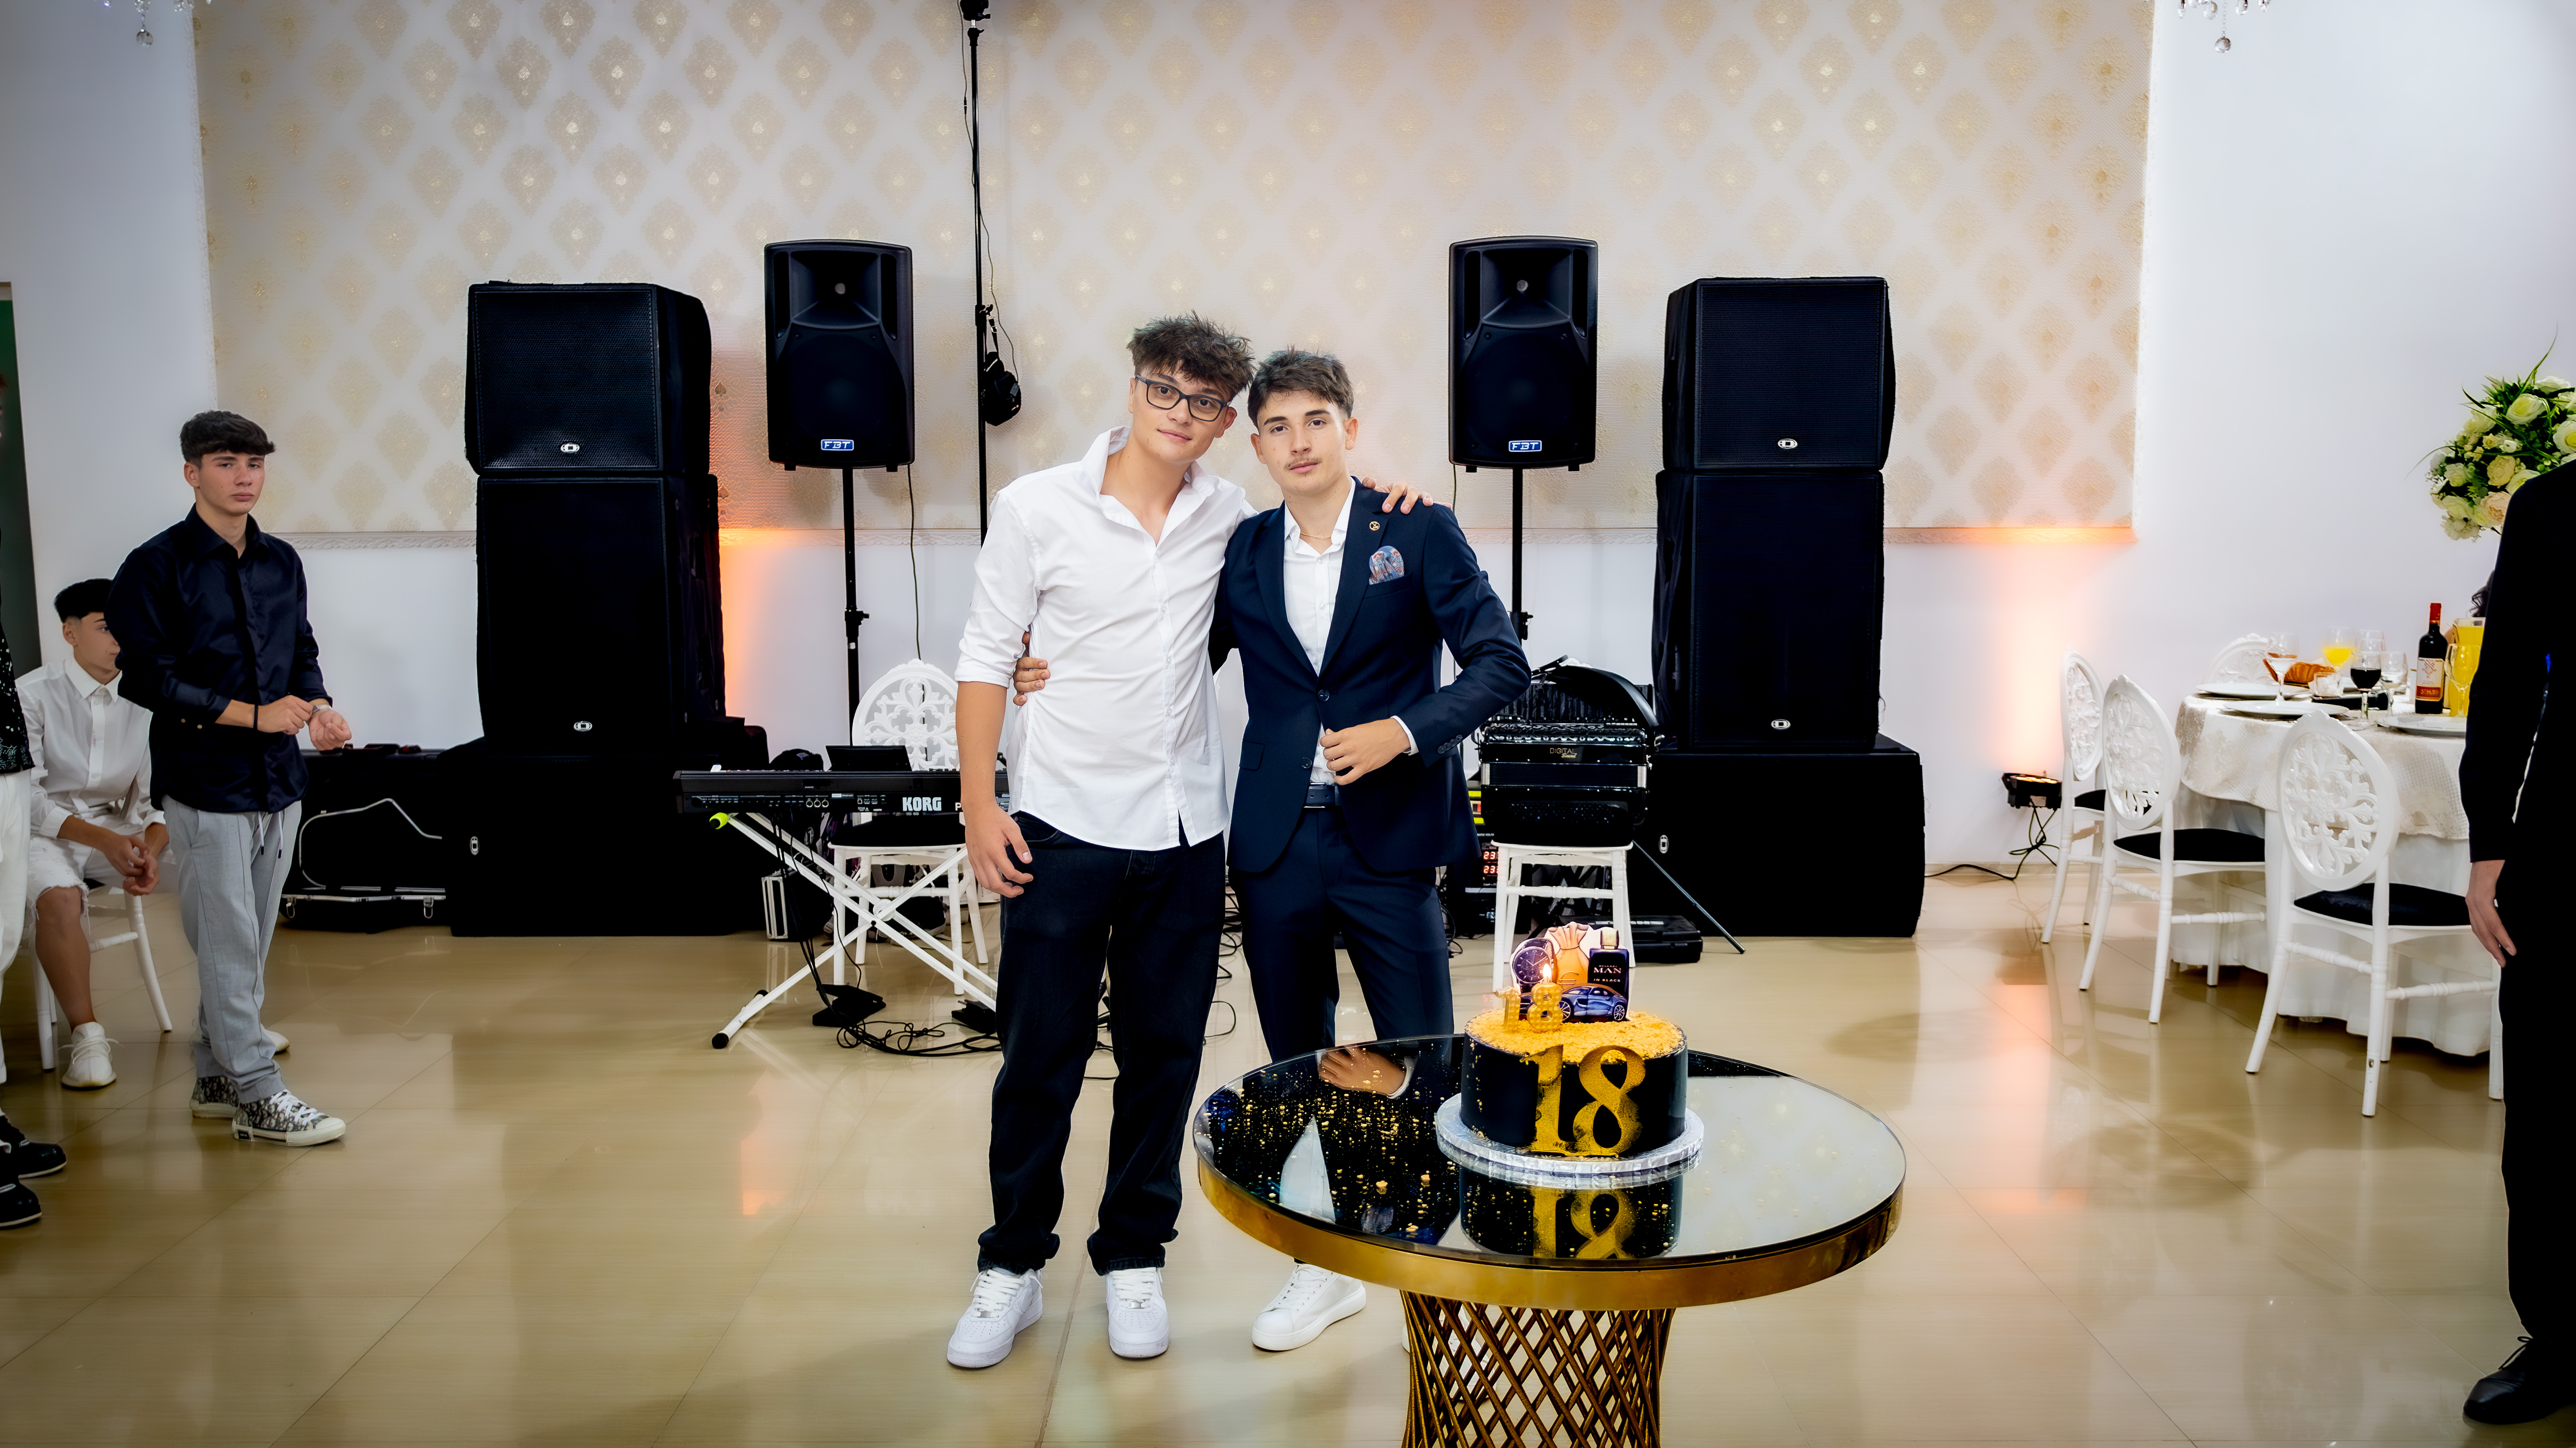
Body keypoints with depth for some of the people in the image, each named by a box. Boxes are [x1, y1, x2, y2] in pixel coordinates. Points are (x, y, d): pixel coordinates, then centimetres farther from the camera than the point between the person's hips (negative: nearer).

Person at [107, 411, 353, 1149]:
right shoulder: (157, 567, -6)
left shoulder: (281, 562, 12)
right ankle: (255, 1093, 4)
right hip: (205, 785, -6)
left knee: (250, 943, 12)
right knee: (228, 943, -3)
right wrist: (252, 715, -15)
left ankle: (217, 1077, 25)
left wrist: (317, 707, -2)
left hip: (278, 782, 6)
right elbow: (144, 676, -11)